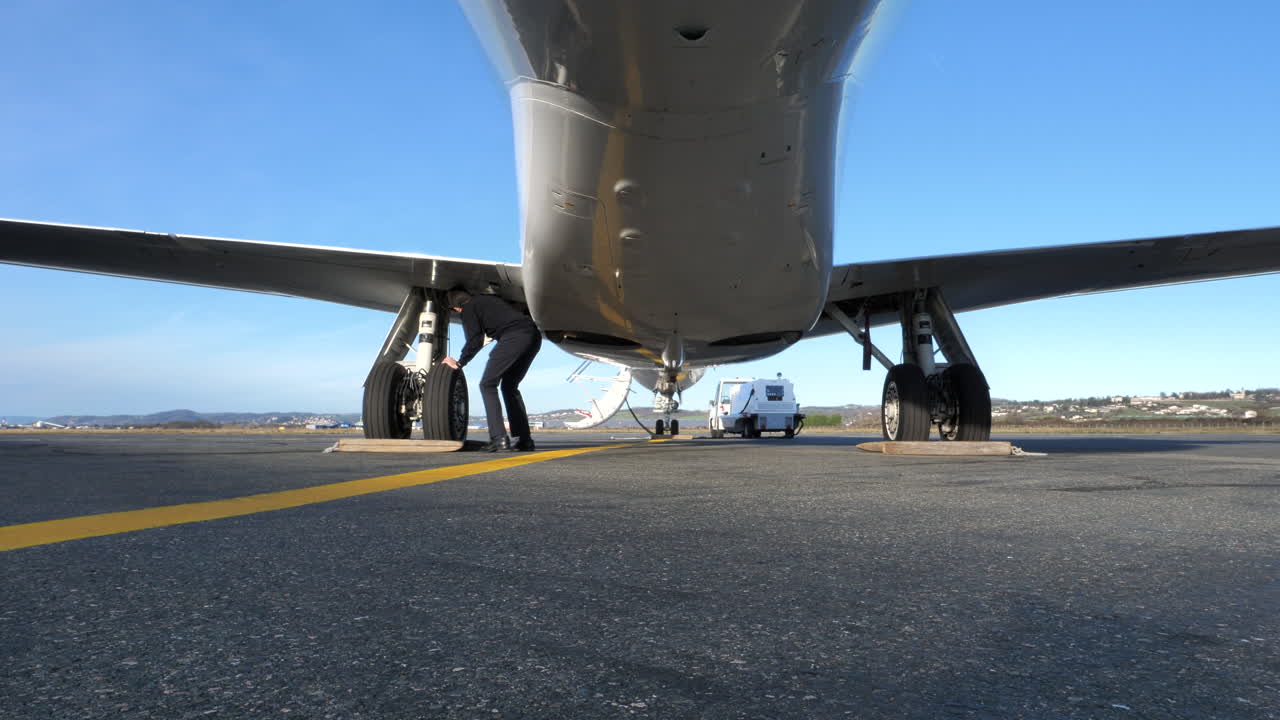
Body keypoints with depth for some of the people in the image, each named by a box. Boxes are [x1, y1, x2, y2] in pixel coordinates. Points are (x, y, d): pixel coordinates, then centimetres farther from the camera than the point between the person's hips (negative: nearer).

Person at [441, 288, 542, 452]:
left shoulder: (468, 308, 9)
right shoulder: (486, 299, 32)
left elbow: (475, 340, 2)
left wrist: (459, 363, 13)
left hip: (514, 336, -8)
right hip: (534, 335, 8)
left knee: (487, 385, 1)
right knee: (509, 385, 18)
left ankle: (499, 438, -12)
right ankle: (524, 439, 12)